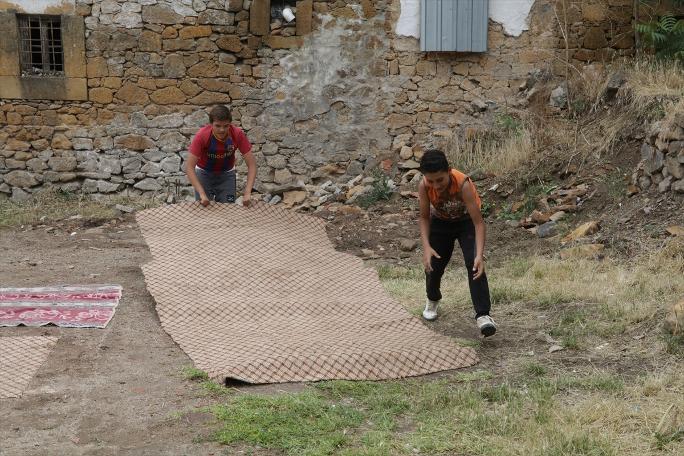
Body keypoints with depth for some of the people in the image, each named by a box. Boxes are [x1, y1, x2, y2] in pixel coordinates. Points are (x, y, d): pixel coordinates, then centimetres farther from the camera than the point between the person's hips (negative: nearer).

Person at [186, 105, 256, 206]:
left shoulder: (238, 134, -27)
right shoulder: (202, 135, -30)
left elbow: (251, 164, -22)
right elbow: (189, 167, -29)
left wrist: (247, 193, -33)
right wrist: (202, 194, -38)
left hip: (227, 174, 1)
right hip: (204, 173, -1)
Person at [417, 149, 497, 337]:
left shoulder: (463, 184, -39)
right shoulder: (424, 187, -29)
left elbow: (478, 222, -38)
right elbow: (425, 217, -14)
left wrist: (480, 255, -48)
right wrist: (426, 247, -28)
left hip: (467, 221, -3)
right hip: (441, 222, 3)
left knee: (474, 265, -22)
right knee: (433, 265, 8)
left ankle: (483, 315, -22)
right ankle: (432, 300, 41)